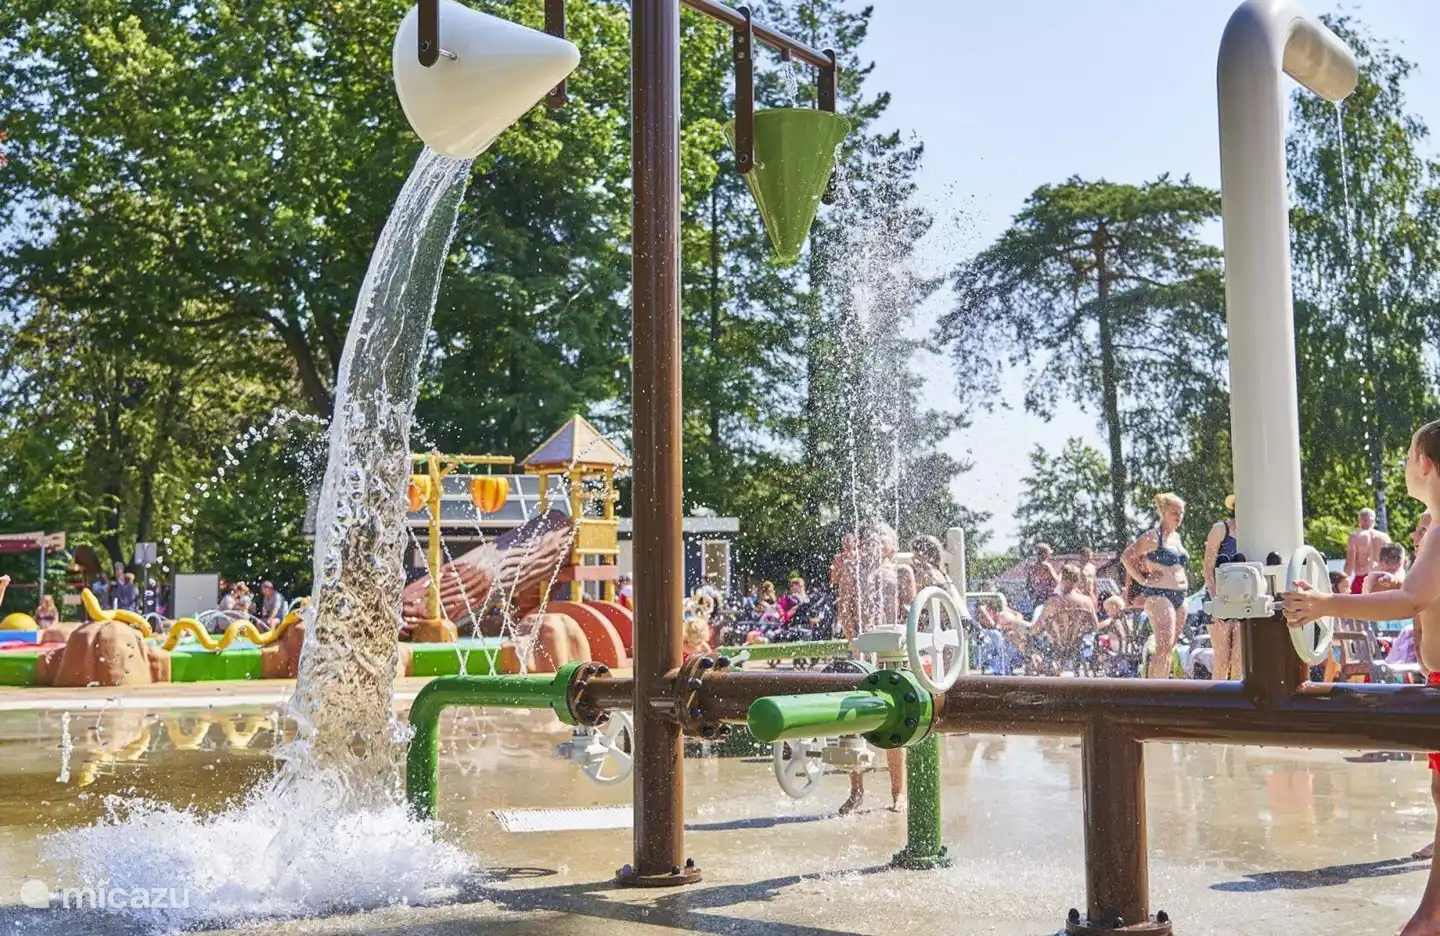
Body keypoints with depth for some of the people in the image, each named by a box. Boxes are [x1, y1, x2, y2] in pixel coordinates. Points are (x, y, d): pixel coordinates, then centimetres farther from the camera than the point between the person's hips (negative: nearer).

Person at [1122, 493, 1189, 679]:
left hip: (1179, 596, 8)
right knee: (1164, 646, -17)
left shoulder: (1177, 537, 17)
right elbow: (1126, 556, -11)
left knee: (1169, 648, 8)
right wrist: (1142, 580, -12)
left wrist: (1184, 578, 15)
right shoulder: (1153, 536, -7)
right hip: (1159, 595, -8)